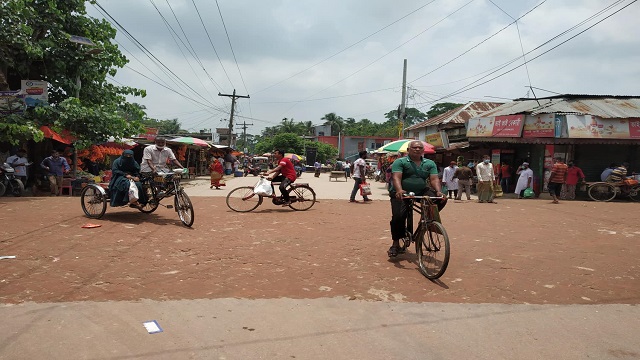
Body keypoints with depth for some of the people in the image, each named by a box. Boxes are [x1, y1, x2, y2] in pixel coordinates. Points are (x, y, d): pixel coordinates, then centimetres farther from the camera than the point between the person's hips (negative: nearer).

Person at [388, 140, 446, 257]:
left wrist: (438, 192, -25)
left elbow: (434, 179, -4)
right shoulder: (400, 162, -3)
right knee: (398, 216, -18)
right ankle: (395, 244, 0)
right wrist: (399, 190, -39)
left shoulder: (430, 163, 8)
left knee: (442, 199, -19)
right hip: (401, 194, -3)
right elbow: (396, 177, -19)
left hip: (421, 192, 3)